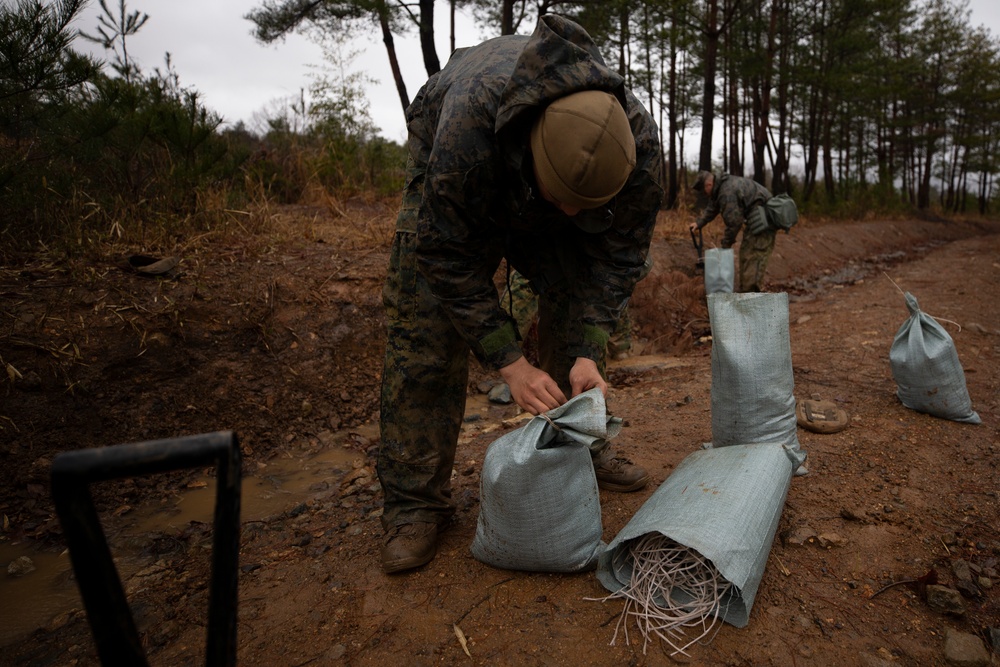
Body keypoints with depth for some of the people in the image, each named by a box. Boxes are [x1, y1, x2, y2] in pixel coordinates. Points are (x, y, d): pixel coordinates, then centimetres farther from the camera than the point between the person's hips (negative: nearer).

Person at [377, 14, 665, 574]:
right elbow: (450, 257, -33)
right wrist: (510, 363, -34)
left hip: (544, 215, 4)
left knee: (577, 309, -5)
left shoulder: (638, 140, -31)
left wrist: (588, 353, -30)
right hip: (451, 186, -3)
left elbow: (618, 254, -20)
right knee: (425, 334, -15)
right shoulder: (467, 128, -43)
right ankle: (414, 501, -6)